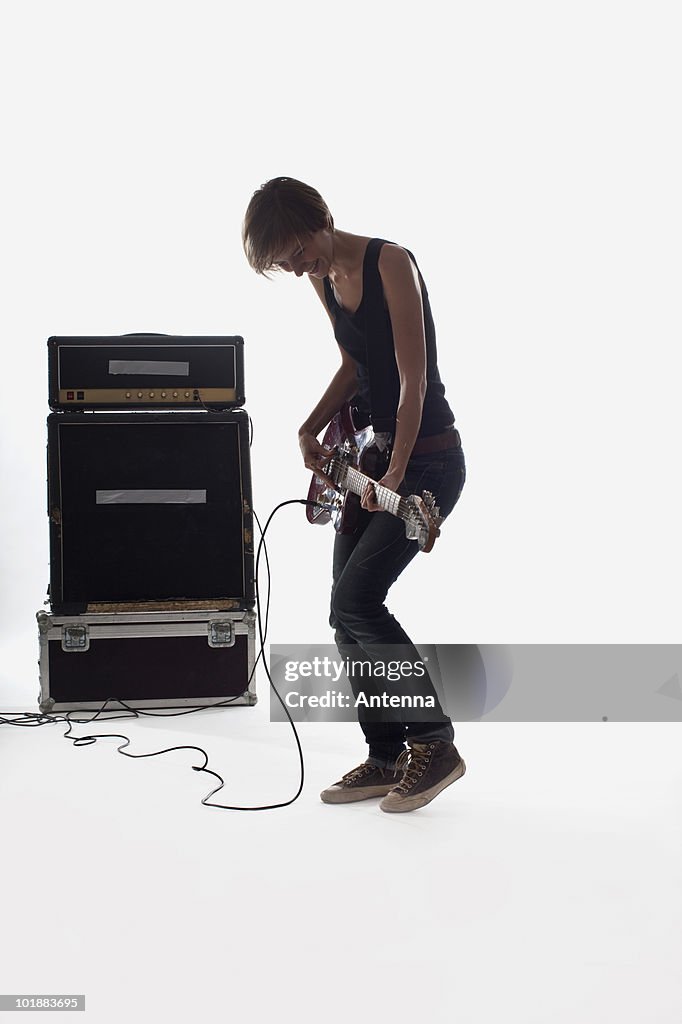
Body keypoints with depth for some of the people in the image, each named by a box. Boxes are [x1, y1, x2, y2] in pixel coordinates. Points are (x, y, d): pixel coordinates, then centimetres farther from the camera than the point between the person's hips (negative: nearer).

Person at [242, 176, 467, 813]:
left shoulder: (390, 264, -18)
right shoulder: (324, 277, 6)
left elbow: (414, 380, -21)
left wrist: (395, 475, -24)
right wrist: (311, 430, 5)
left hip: (426, 459, -9)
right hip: (369, 453, 9)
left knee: (355, 599, -17)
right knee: (347, 612, 6)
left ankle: (434, 744, -2)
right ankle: (388, 758, 18)